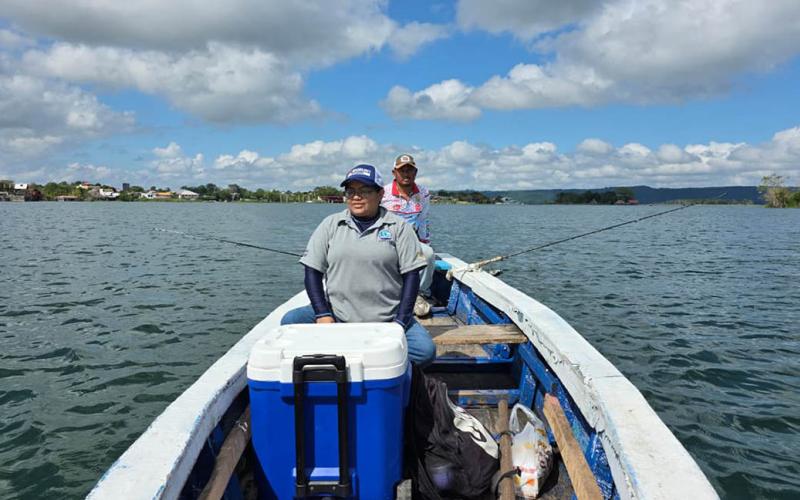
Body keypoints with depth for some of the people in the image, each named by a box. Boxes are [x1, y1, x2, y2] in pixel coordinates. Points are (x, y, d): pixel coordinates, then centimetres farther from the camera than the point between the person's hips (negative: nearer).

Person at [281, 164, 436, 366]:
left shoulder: (398, 227, 4)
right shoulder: (330, 225, 9)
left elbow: (411, 275, 0)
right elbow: (312, 271, 5)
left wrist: (399, 323, -10)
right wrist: (323, 316, -8)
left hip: (387, 319, -1)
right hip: (336, 315, 2)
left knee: (425, 350, -25)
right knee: (290, 321, -22)